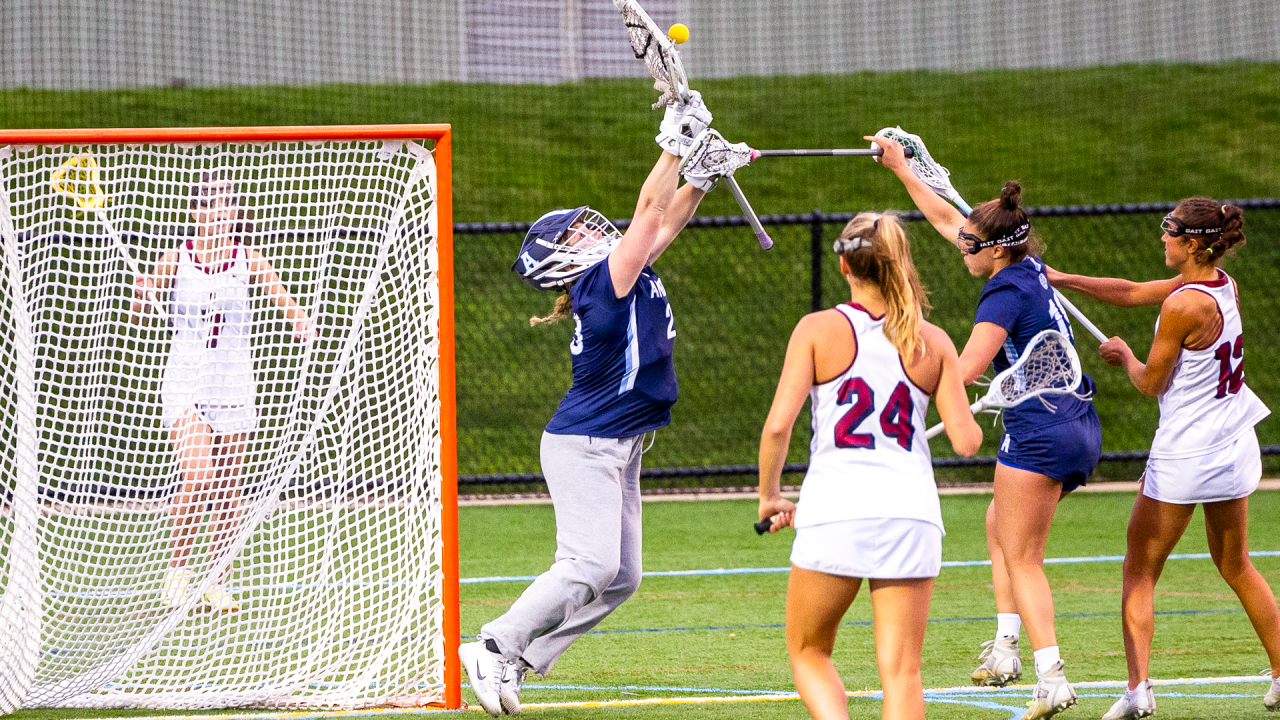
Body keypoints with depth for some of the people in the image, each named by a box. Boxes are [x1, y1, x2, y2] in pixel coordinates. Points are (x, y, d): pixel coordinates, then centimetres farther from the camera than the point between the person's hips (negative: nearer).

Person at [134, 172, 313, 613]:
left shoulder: (247, 260, 2)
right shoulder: (177, 259, 1)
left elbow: (283, 299, -9)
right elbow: (138, 312, 4)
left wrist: (301, 323, -31)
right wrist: (142, 293, -19)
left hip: (233, 386, 2)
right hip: (185, 382, -2)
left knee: (226, 490, 4)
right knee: (197, 476, -19)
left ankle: (217, 582, 18)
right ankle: (176, 570, -2)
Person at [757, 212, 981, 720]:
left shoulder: (819, 330, 0)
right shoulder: (933, 342, 6)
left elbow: (777, 426, -7)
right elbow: (967, 441, 2)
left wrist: (770, 496, 9)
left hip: (834, 511, -2)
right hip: (912, 515, 2)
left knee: (809, 653, 17)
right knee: (901, 671, 4)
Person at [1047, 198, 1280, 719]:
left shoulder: (1184, 305, -21)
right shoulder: (1222, 285, 5)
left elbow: (1151, 382, -10)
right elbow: (1132, 293, 14)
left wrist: (1125, 356, 11)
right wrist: (1062, 279, 14)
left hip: (1185, 456, -8)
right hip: (1236, 448, 8)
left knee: (1139, 572, 3)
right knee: (1236, 567, 22)